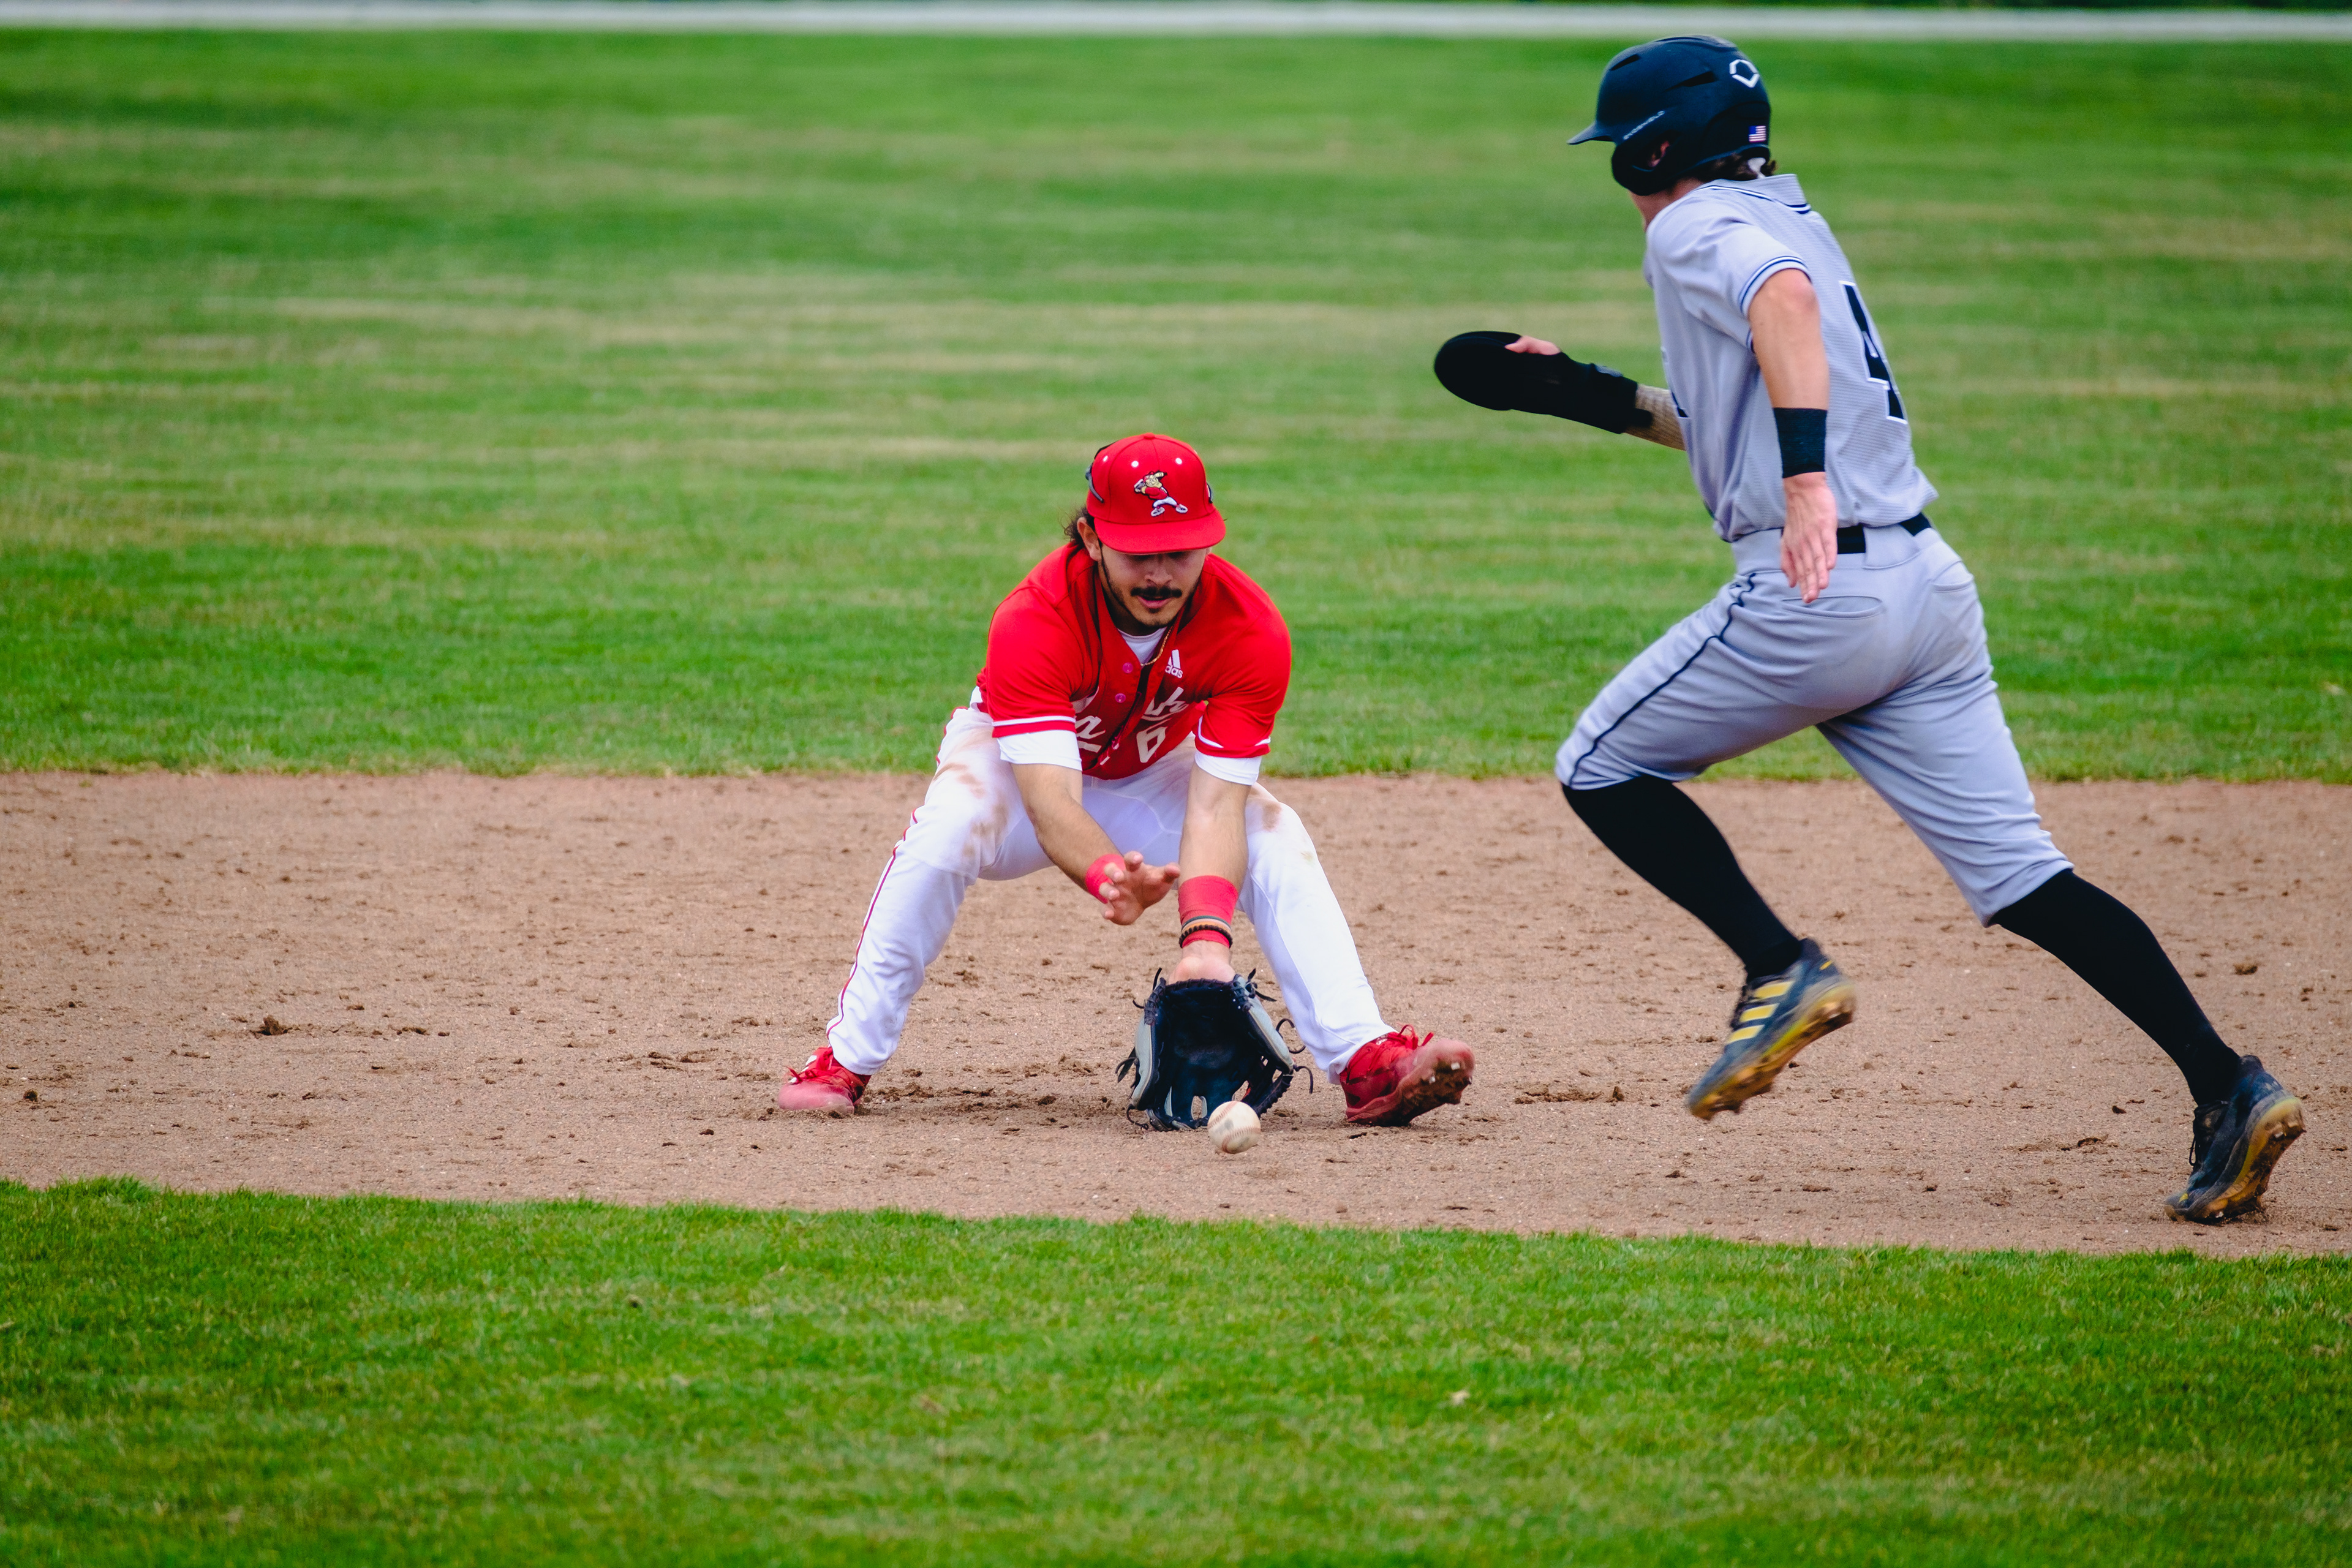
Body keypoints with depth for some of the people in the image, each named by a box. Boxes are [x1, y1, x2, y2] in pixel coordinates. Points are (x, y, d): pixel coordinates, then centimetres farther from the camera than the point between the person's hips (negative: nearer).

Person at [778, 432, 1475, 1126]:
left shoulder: (1250, 630, -29)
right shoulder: (1034, 620, -36)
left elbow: (1214, 805, -36)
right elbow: (1051, 800, -46)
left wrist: (1206, 935, -53)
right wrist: (1109, 877, -68)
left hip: (1153, 774, 2)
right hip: (1021, 760, -2)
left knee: (1274, 835, -25)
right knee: (952, 822, -35)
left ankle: (1366, 1064, -30)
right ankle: (845, 1061, -29)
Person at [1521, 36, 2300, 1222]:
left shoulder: (1697, 229, -3)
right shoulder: (1785, 220, 25)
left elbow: (1782, 294, -27)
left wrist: (1804, 479, -39)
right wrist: (1595, 395, 38)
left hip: (1816, 595, -8)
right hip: (1928, 581, 8)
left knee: (1603, 769, 9)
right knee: (2018, 876, 4)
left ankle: (1781, 970, -3)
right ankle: (2227, 1090, -8)